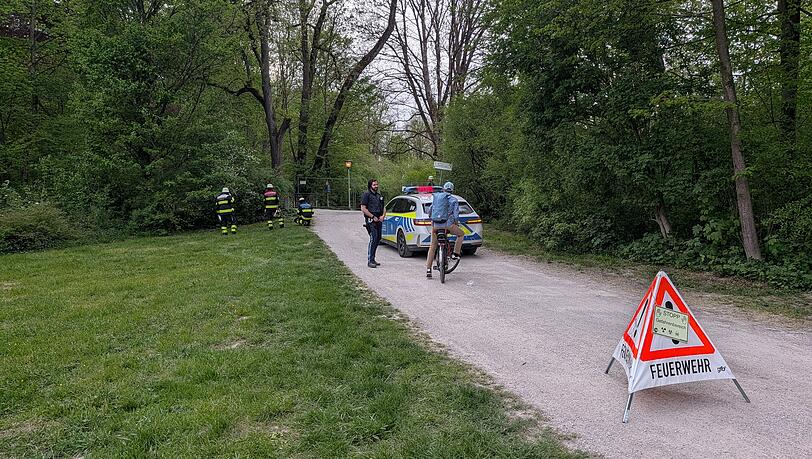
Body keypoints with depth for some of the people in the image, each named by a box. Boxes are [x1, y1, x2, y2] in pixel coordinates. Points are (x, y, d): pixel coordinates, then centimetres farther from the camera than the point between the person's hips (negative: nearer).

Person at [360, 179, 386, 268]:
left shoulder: (379, 196, 21)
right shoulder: (367, 195, -2)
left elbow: (383, 208, 24)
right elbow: (363, 208, -10)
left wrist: (383, 216, 3)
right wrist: (373, 217, -13)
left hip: (379, 220, 8)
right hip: (371, 220, -8)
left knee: (378, 239, 9)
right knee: (373, 239, -15)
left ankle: (372, 259, 18)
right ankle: (370, 261, -13)